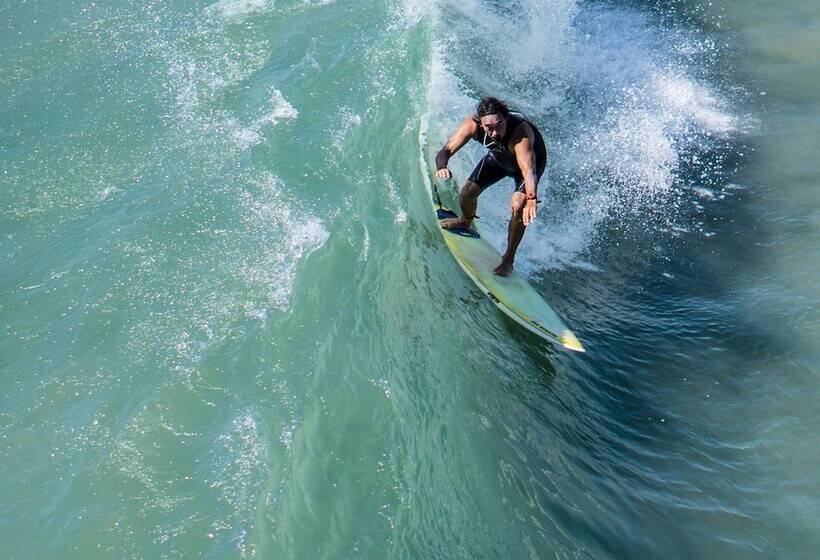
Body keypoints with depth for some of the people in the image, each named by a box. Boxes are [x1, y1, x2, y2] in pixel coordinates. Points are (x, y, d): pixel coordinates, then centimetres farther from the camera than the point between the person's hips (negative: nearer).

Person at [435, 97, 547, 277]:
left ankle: (508, 259, -3)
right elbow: (446, 150, -36)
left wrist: (531, 198, -79)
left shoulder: (521, 133, -47)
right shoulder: (472, 125, -35)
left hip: (531, 158, -4)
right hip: (498, 156, 4)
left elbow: (528, 170, -60)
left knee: (518, 206, -24)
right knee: (467, 193, -2)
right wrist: (441, 167, -60)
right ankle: (466, 221, 36)